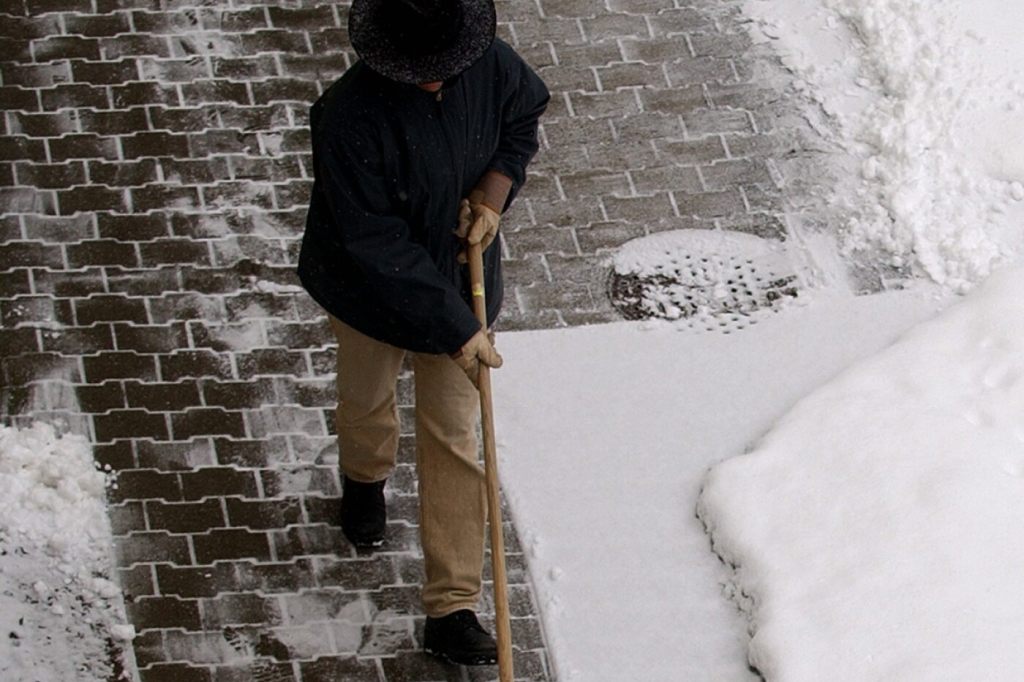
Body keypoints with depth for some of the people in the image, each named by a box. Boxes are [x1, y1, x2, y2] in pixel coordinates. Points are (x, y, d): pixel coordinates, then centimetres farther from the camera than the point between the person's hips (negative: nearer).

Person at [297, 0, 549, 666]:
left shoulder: (492, 64, -21)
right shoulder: (348, 117, -34)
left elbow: (523, 118, 5)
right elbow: (376, 246, -30)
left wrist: (495, 191, -14)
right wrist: (457, 329, -28)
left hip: (458, 280, 2)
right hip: (373, 288, -2)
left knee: (454, 440, 6)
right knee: (367, 401, 26)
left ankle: (452, 609, 14)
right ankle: (365, 480, 63)